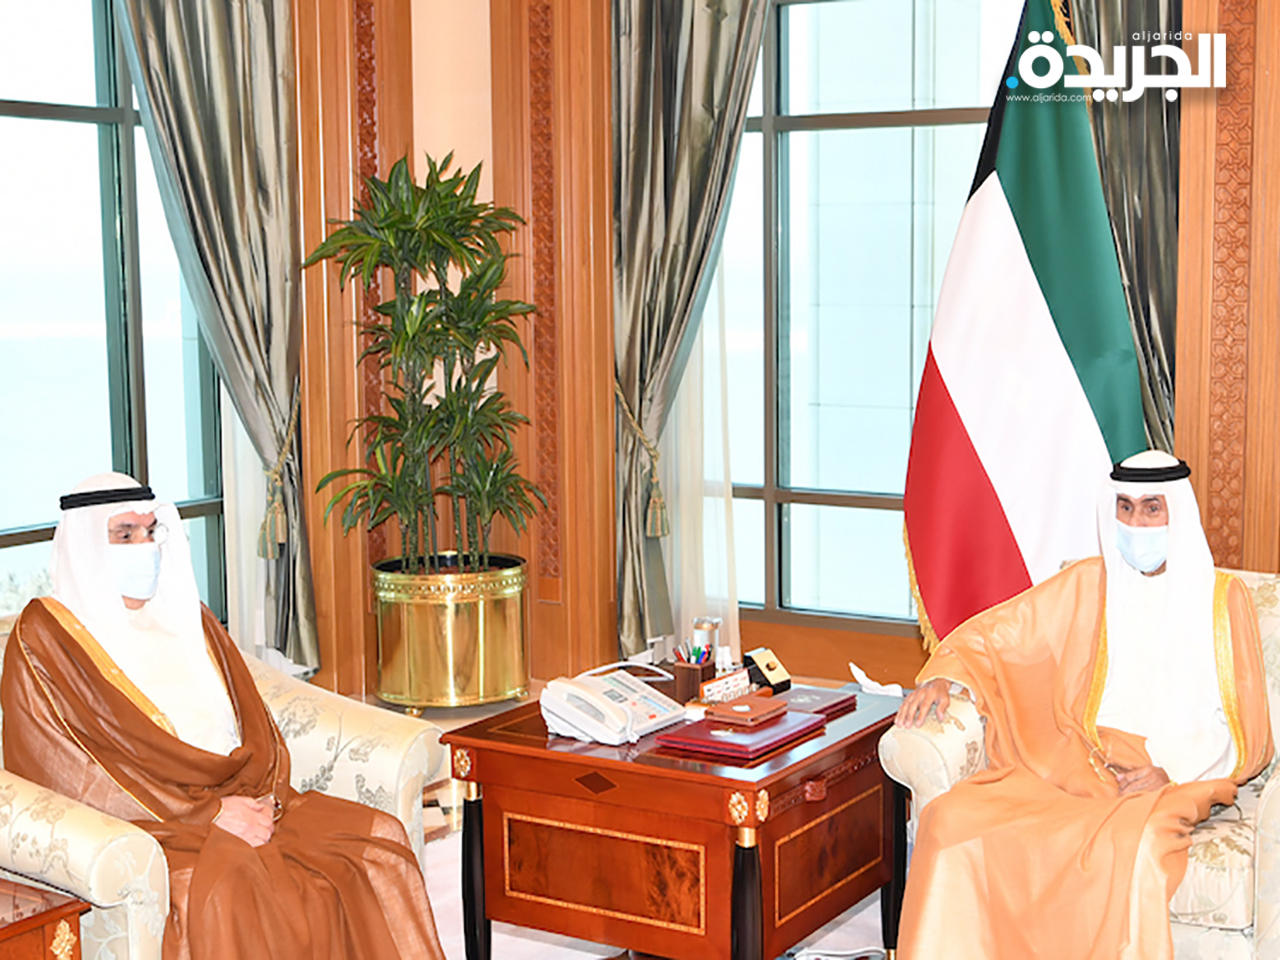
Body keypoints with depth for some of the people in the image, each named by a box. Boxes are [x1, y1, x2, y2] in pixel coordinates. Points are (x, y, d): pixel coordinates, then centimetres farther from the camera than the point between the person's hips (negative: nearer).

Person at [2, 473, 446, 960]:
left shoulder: (186, 615, 19)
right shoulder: (44, 637, -2)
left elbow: (252, 723, 15)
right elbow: (78, 769, -12)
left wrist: (259, 796, -8)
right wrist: (209, 812, -17)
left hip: (235, 799, 7)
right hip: (139, 823, -7)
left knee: (379, 837, -13)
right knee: (226, 882, -39)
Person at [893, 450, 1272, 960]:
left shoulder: (1221, 598, 9)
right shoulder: (1087, 584, 15)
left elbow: (1240, 731, 6)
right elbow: (995, 632, 16)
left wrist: (1169, 768, -12)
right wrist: (944, 677, -5)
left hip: (1177, 776, -2)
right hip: (1072, 761, 3)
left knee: (1131, 844, -40)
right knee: (952, 819, -26)